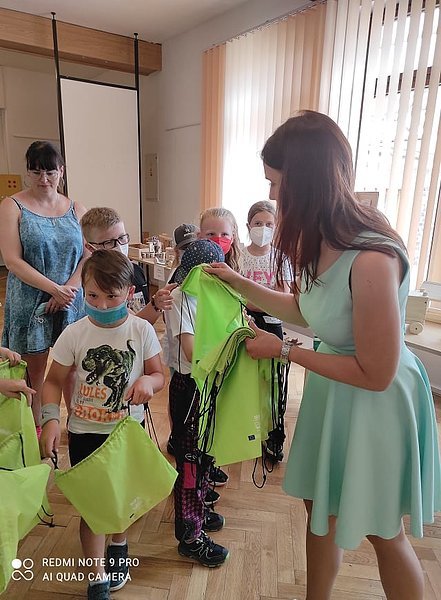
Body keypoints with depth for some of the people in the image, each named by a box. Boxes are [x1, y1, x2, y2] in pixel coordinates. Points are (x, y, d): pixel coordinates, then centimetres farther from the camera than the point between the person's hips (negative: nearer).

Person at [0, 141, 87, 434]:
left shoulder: (76, 209, 7)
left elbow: (89, 255, 1)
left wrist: (70, 288, -14)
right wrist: (54, 289, -19)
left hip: (71, 303, 3)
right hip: (31, 303, -2)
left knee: (71, 368, 11)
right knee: (34, 371, 8)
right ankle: (34, 430, 27)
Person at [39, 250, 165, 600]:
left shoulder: (142, 330, -13)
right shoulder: (74, 334, -14)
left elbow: (159, 375, -6)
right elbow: (54, 380, -4)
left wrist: (148, 380, -29)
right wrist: (51, 418, -19)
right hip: (85, 432, -1)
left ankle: (118, 546, 53)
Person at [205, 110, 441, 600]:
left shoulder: (372, 260, -32)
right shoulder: (323, 239, -6)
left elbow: (375, 374, -24)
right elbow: (305, 309, 8)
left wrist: (284, 351, -18)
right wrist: (238, 283, 7)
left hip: (376, 403, -8)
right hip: (329, 393, 8)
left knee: (383, 532, 18)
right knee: (319, 508, 24)